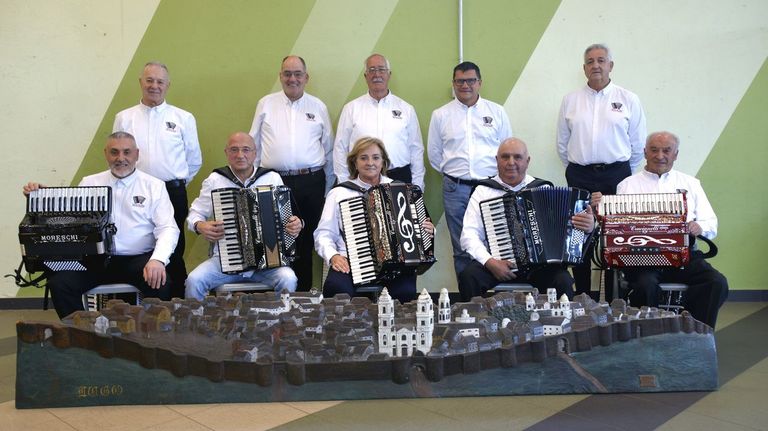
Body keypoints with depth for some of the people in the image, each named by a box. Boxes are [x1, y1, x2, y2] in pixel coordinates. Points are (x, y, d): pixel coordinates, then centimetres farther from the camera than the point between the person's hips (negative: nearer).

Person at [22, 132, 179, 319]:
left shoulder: (154, 186, 5)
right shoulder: (89, 183, 13)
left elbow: (168, 228, -3)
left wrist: (158, 259, -21)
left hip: (139, 259, -2)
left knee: (160, 284, -30)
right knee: (59, 283, -20)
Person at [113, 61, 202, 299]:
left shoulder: (183, 118, 5)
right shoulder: (124, 118, 8)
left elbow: (194, 159, 11)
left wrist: (178, 183, 10)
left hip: (173, 194, -1)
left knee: (174, 255, 5)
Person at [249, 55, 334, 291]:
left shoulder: (318, 107, 10)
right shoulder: (266, 104, 8)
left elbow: (329, 150, 13)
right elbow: (254, 145, 10)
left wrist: (328, 189, 11)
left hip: (311, 184, 1)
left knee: (305, 243, 7)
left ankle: (302, 293, 18)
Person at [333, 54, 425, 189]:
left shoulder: (406, 109, 9)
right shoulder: (351, 108, 6)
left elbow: (416, 150, 9)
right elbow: (340, 150, 6)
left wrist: (417, 187, 5)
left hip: (400, 178, 1)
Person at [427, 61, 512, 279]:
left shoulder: (497, 112, 6)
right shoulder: (440, 115, 5)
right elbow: (434, 153, 11)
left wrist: (499, 174, 6)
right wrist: (451, 172, 9)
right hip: (456, 190, 0)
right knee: (462, 249, 7)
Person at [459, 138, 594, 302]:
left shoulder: (544, 189, 9)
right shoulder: (483, 191, 6)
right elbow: (469, 234, -2)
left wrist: (588, 226, -19)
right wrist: (490, 262, -18)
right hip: (497, 263, 0)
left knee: (563, 281, -27)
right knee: (468, 276, -27)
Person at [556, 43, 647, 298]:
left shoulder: (628, 100, 4)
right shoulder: (571, 101, 8)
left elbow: (638, 144, 7)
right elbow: (562, 142, 12)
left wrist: (626, 176, 9)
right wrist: (574, 171, 11)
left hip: (616, 174, -1)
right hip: (580, 177, 1)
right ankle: (581, 297, 12)